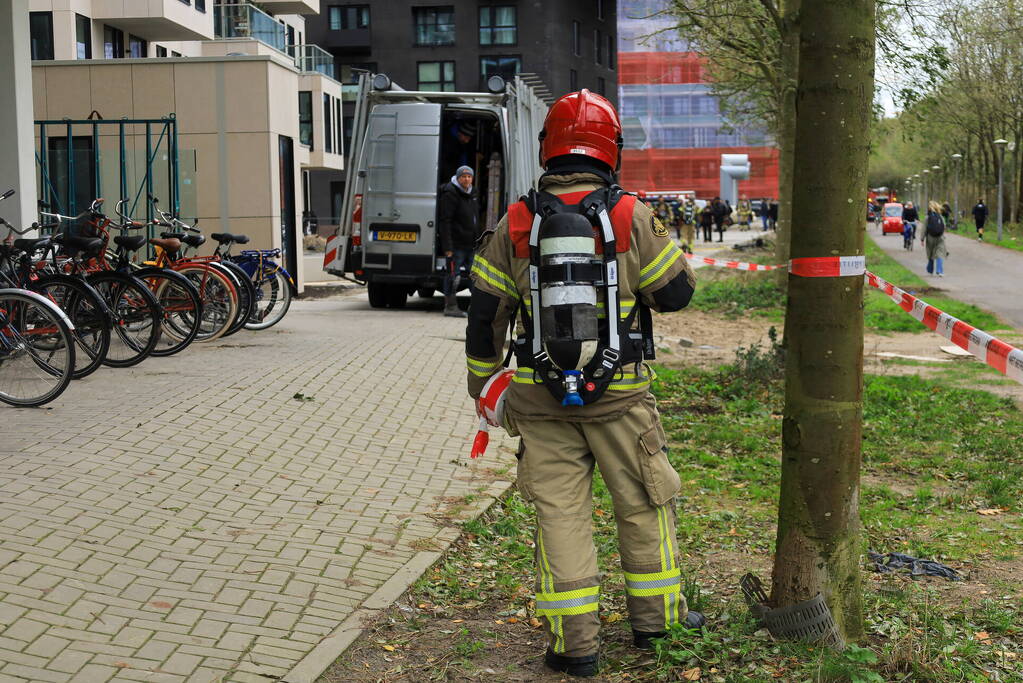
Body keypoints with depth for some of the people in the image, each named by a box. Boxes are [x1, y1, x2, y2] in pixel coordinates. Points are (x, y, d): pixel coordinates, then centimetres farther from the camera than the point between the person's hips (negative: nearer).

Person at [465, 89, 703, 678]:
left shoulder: (515, 223, 0)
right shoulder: (631, 216, -6)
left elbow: (486, 313, 4)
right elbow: (677, 291, 2)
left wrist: (482, 382, 16)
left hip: (539, 397, 1)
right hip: (618, 392, -1)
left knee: (560, 510, 7)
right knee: (643, 502, 16)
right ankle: (654, 615, 29)